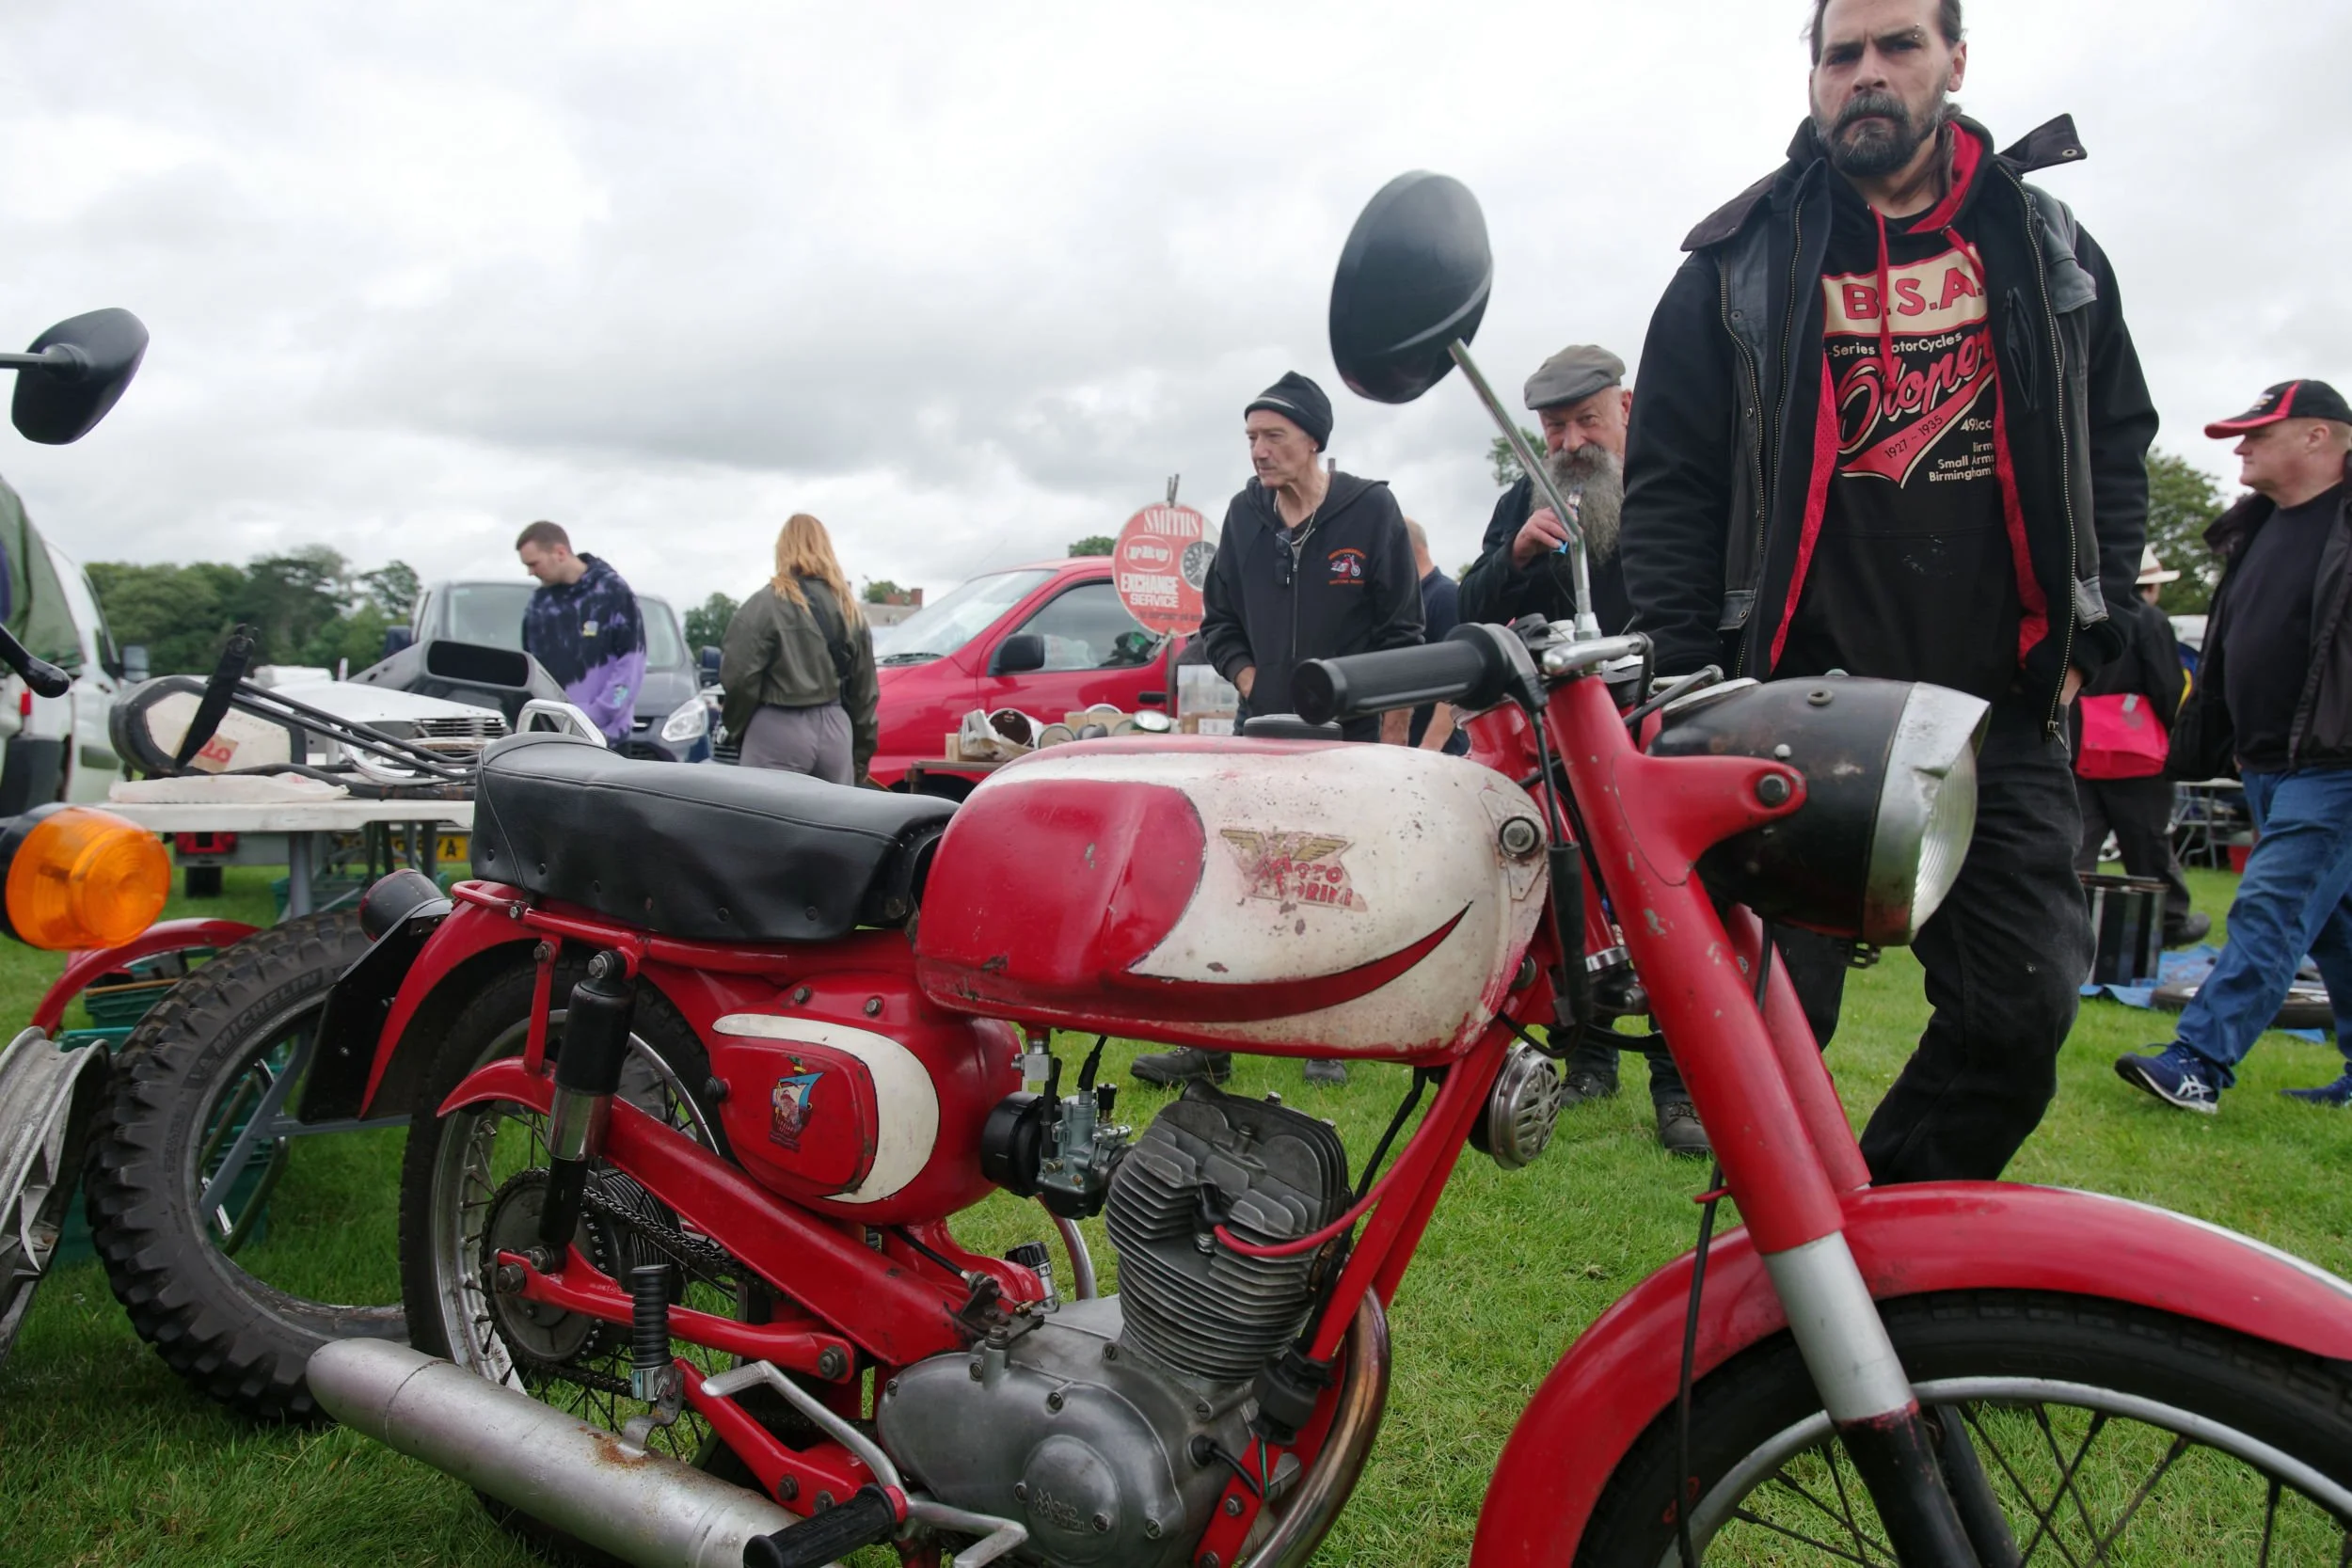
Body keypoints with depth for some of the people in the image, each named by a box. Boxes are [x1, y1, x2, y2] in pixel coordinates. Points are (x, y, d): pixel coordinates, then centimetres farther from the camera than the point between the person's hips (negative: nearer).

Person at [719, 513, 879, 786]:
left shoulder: (767, 603, -8)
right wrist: (861, 754, 17)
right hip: (835, 728, 5)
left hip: (778, 731, -5)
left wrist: (737, 723, 6)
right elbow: (864, 687, 12)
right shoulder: (850, 608, 10)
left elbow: (738, 673, -11)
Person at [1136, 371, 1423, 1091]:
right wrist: (1251, 682, 2)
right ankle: (1209, 1044, 5)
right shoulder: (1244, 514, 6)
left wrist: (1393, 739, -7)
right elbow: (1217, 618, 18)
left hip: (1350, 740, -3)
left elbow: (1402, 633, -3)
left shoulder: (1370, 509, -4)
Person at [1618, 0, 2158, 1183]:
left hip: (2002, 716, 3)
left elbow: (2117, 447, 18)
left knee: (2019, 1017, 1)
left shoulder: (2047, 249, 13)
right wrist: (1689, 685, -5)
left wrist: (2084, 634, 8)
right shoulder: (1739, 265, 4)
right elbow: (1667, 487, 2)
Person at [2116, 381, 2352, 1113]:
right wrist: (2196, 748, 19)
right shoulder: (2256, 530, 16)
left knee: (2271, 909, -11)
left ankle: (2198, 1063, -12)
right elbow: (2223, 656, 20)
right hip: (2265, 766, 8)